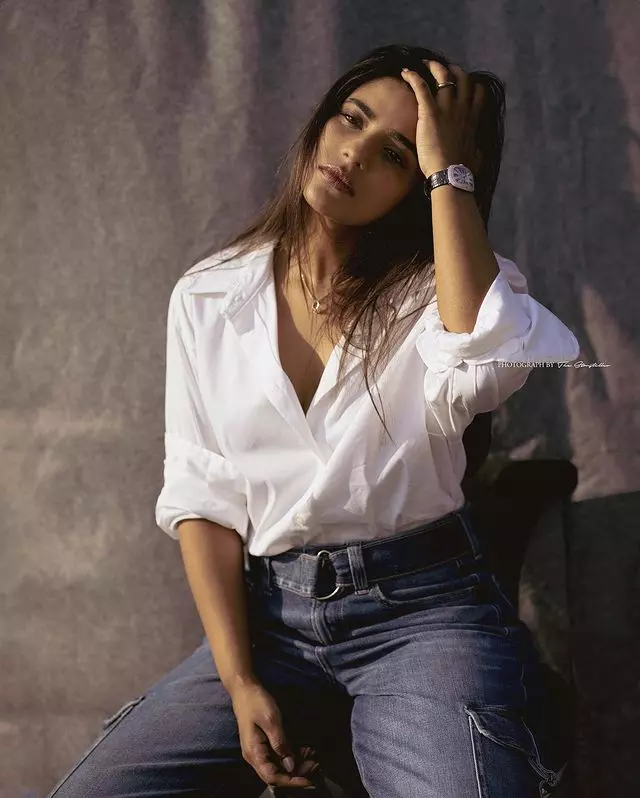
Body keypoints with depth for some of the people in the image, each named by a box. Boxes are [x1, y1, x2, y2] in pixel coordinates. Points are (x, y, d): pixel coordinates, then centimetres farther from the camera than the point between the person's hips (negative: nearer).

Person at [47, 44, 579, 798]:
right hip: (271, 618, 3)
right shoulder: (208, 298, 6)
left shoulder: (434, 290, 0)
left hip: (423, 607, -2)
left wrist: (449, 171, -16)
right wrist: (240, 684, -7)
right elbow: (201, 498, 3)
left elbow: (486, 362, -25)